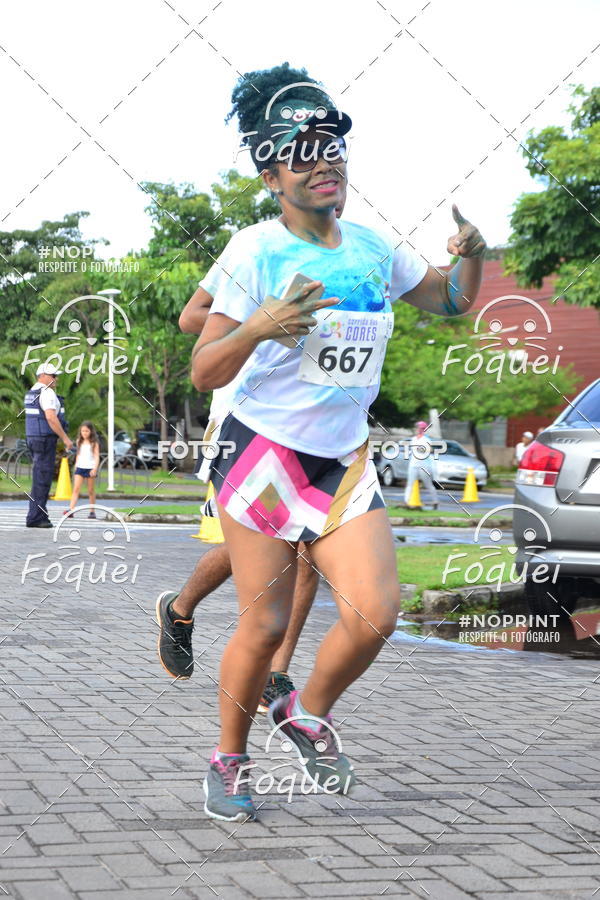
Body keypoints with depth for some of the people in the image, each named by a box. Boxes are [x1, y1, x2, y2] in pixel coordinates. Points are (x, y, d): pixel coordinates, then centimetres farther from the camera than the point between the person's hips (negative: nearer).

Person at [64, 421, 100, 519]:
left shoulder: (94, 443, -1)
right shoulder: (79, 442, 11)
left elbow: (97, 456, -6)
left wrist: (95, 468, -18)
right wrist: (76, 466, 17)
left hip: (90, 468, -3)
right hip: (80, 467, 3)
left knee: (91, 491, 5)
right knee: (76, 489, -9)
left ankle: (92, 511, 14)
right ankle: (71, 510, -19)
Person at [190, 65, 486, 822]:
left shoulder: (372, 249, 7)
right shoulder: (255, 251, -8)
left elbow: (450, 301, 22)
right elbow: (203, 373, -9)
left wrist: (470, 255, 0)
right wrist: (257, 328, -28)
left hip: (344, 462, 4)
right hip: (262, 453, -4)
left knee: (375, 613, -10)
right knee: (265, 625, -3)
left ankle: (306, 715, 18)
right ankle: (228, 760, 21)